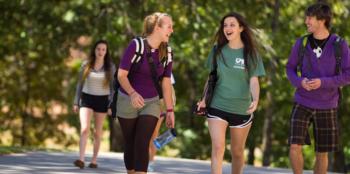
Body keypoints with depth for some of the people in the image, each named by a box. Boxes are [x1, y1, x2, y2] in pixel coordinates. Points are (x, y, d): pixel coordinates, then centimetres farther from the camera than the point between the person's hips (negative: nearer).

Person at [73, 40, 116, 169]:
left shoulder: (110, 67, 0)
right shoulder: (86, 65, 3)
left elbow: (113, 87, 0)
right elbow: (80, 84, 8)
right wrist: (76, 102, 5)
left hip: (102, 100, 0)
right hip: (86, 99, 0)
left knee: (97, 132, 7)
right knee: (84, 129, -16)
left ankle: (94, 160, 16)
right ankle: (81, 159, -24)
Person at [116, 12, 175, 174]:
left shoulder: (166, 52, -1)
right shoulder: (136, 45, -15)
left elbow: (166, 82, 5)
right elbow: (121, 75, -16)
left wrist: (170, 110, 4)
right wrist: (132, 93, -33)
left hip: (151, 103, 2)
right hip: (128, 101, -2)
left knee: (142, 144, -13)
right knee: (130, 144, 8)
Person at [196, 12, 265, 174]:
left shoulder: (250, 53, -3)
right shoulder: (217, 50, 2)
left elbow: (254, 81, -9)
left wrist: (255, 100, -26)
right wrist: (204, 99, 6)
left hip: (242, 110, 0)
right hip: (217, 107, 0)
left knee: (237, 152, 12)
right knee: (218, 148, -15)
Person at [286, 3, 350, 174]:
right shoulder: (301, 43, -3)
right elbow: (290, 69, 7)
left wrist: (322, 82, -23)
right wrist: (300, 82, -16)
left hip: (327, 107, -1)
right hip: (302, 104, 1)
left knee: (322, 153, 5)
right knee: (295, 147, -13)